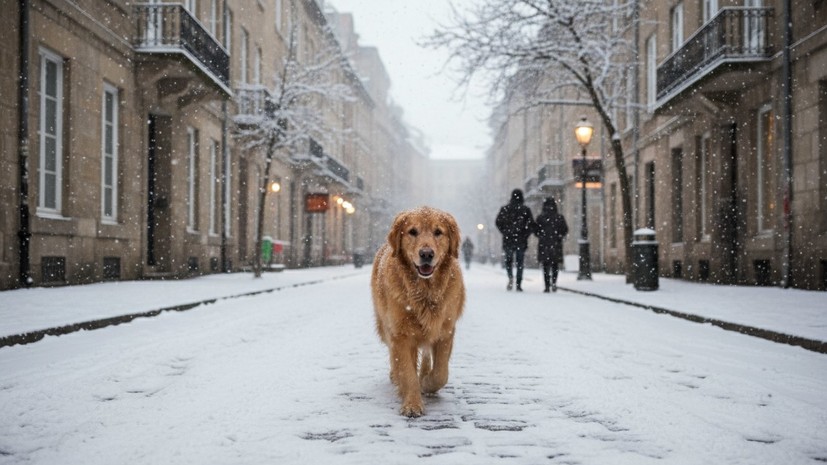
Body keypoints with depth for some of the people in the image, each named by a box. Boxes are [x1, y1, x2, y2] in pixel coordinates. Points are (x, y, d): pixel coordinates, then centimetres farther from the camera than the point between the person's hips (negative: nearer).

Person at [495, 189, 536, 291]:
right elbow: (531, 225, -6)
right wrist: (525, 235, 5)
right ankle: (519, 285, 2)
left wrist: (505, 232, 7)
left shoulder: (505, 208, 1)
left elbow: (498, 222, -2)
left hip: (508, 240, 1)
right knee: (520, 263, 7)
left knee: (508, 260, 14)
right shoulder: (526, 209, -1)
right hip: (521, 241, -1)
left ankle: (510, 276, -13)